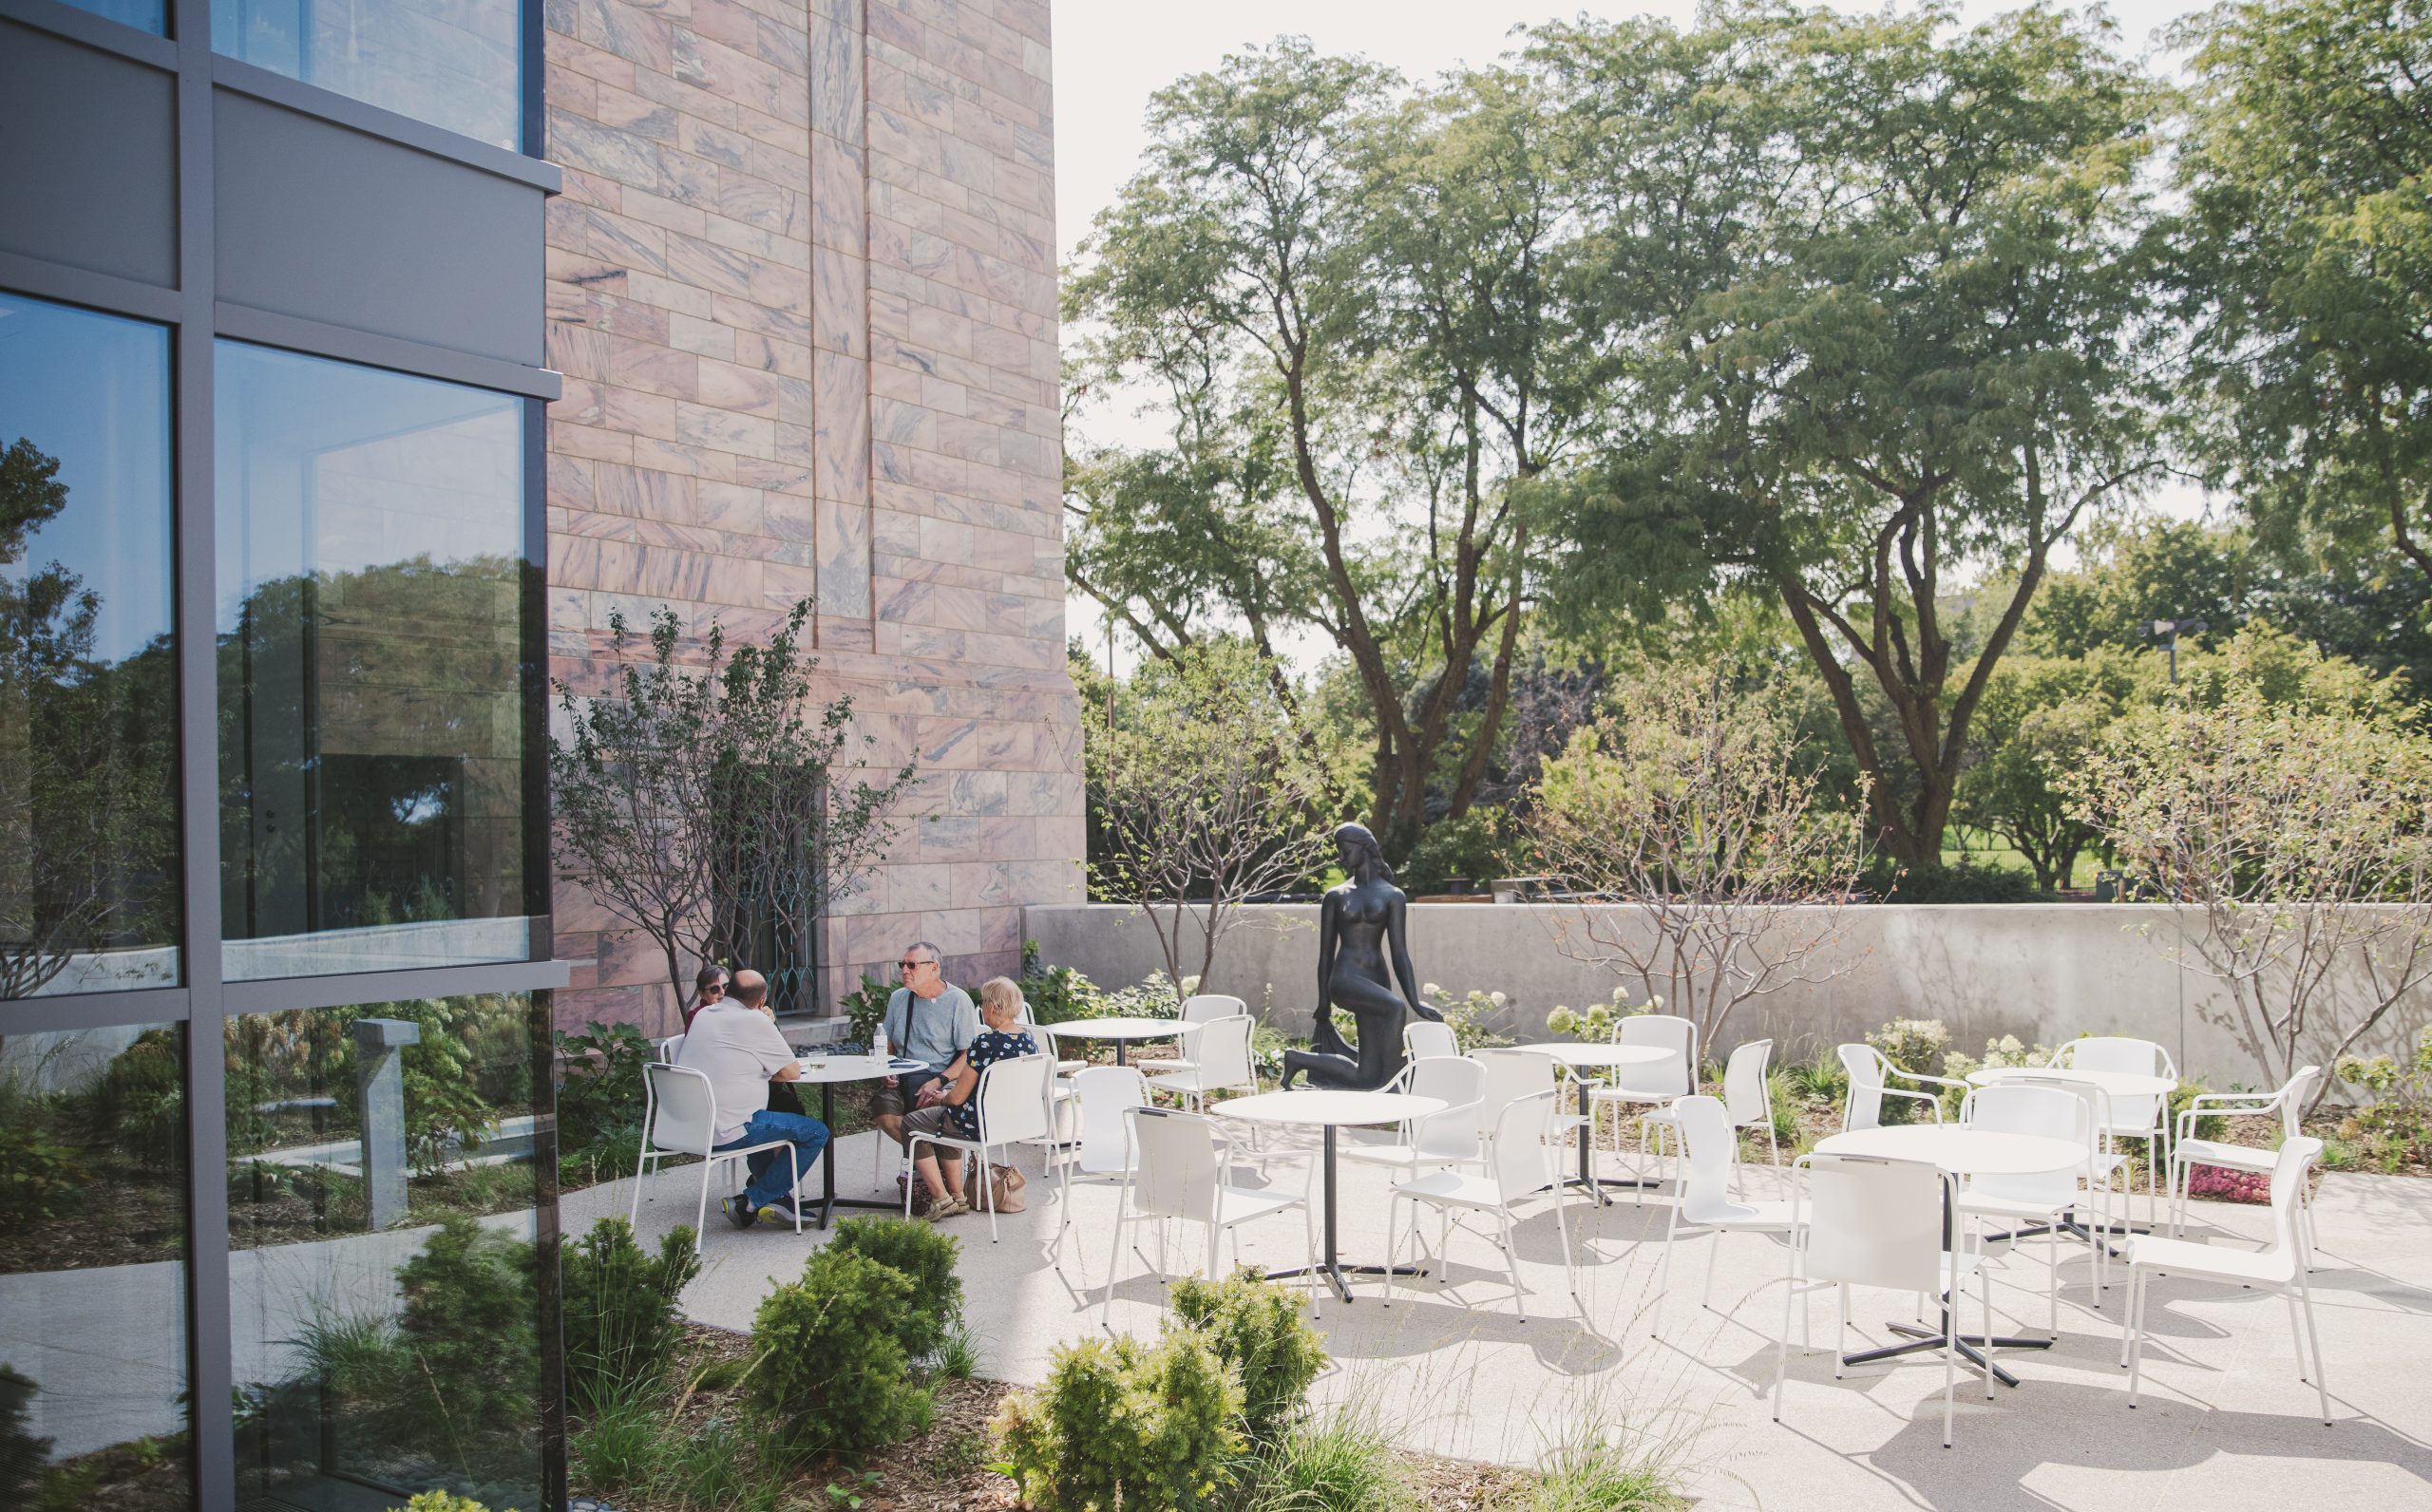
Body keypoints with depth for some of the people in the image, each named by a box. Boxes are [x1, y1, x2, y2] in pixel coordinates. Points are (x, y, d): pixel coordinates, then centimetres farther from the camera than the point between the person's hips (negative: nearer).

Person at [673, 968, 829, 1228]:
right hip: (726, 1133, -9)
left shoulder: (703, 1015, 11)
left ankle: (775, 1198, 23)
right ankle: (749, 1203, 0)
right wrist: (764, 1070, 11)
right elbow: (792, 1072, -5)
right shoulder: (755, 1021, -11)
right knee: (816, 1133, -2)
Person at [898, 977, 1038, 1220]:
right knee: (946, 1116, 32)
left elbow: (958, 1097, -17)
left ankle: (940, 1198, 9)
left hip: (982, 1124, -8)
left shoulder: (985, 1042, -24)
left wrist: (940, 1098, 6)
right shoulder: (1029, 1039, 0)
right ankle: (957, 1195, 31)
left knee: (911, 1124, 11)